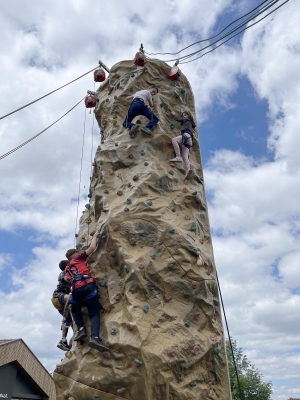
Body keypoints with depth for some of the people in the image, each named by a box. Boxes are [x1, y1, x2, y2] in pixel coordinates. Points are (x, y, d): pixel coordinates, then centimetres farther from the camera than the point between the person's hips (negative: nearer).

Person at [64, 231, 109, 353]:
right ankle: (95, 337, -31)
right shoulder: (78, 258, 22)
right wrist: (95, 236, 26)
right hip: (88, 286, -4)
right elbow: (92, 248, 12)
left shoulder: (67, 268, 35)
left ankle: (81, 329, 6)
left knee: (75, 310, 31)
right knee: (94, 313, -6)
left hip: (76, 290, 4)